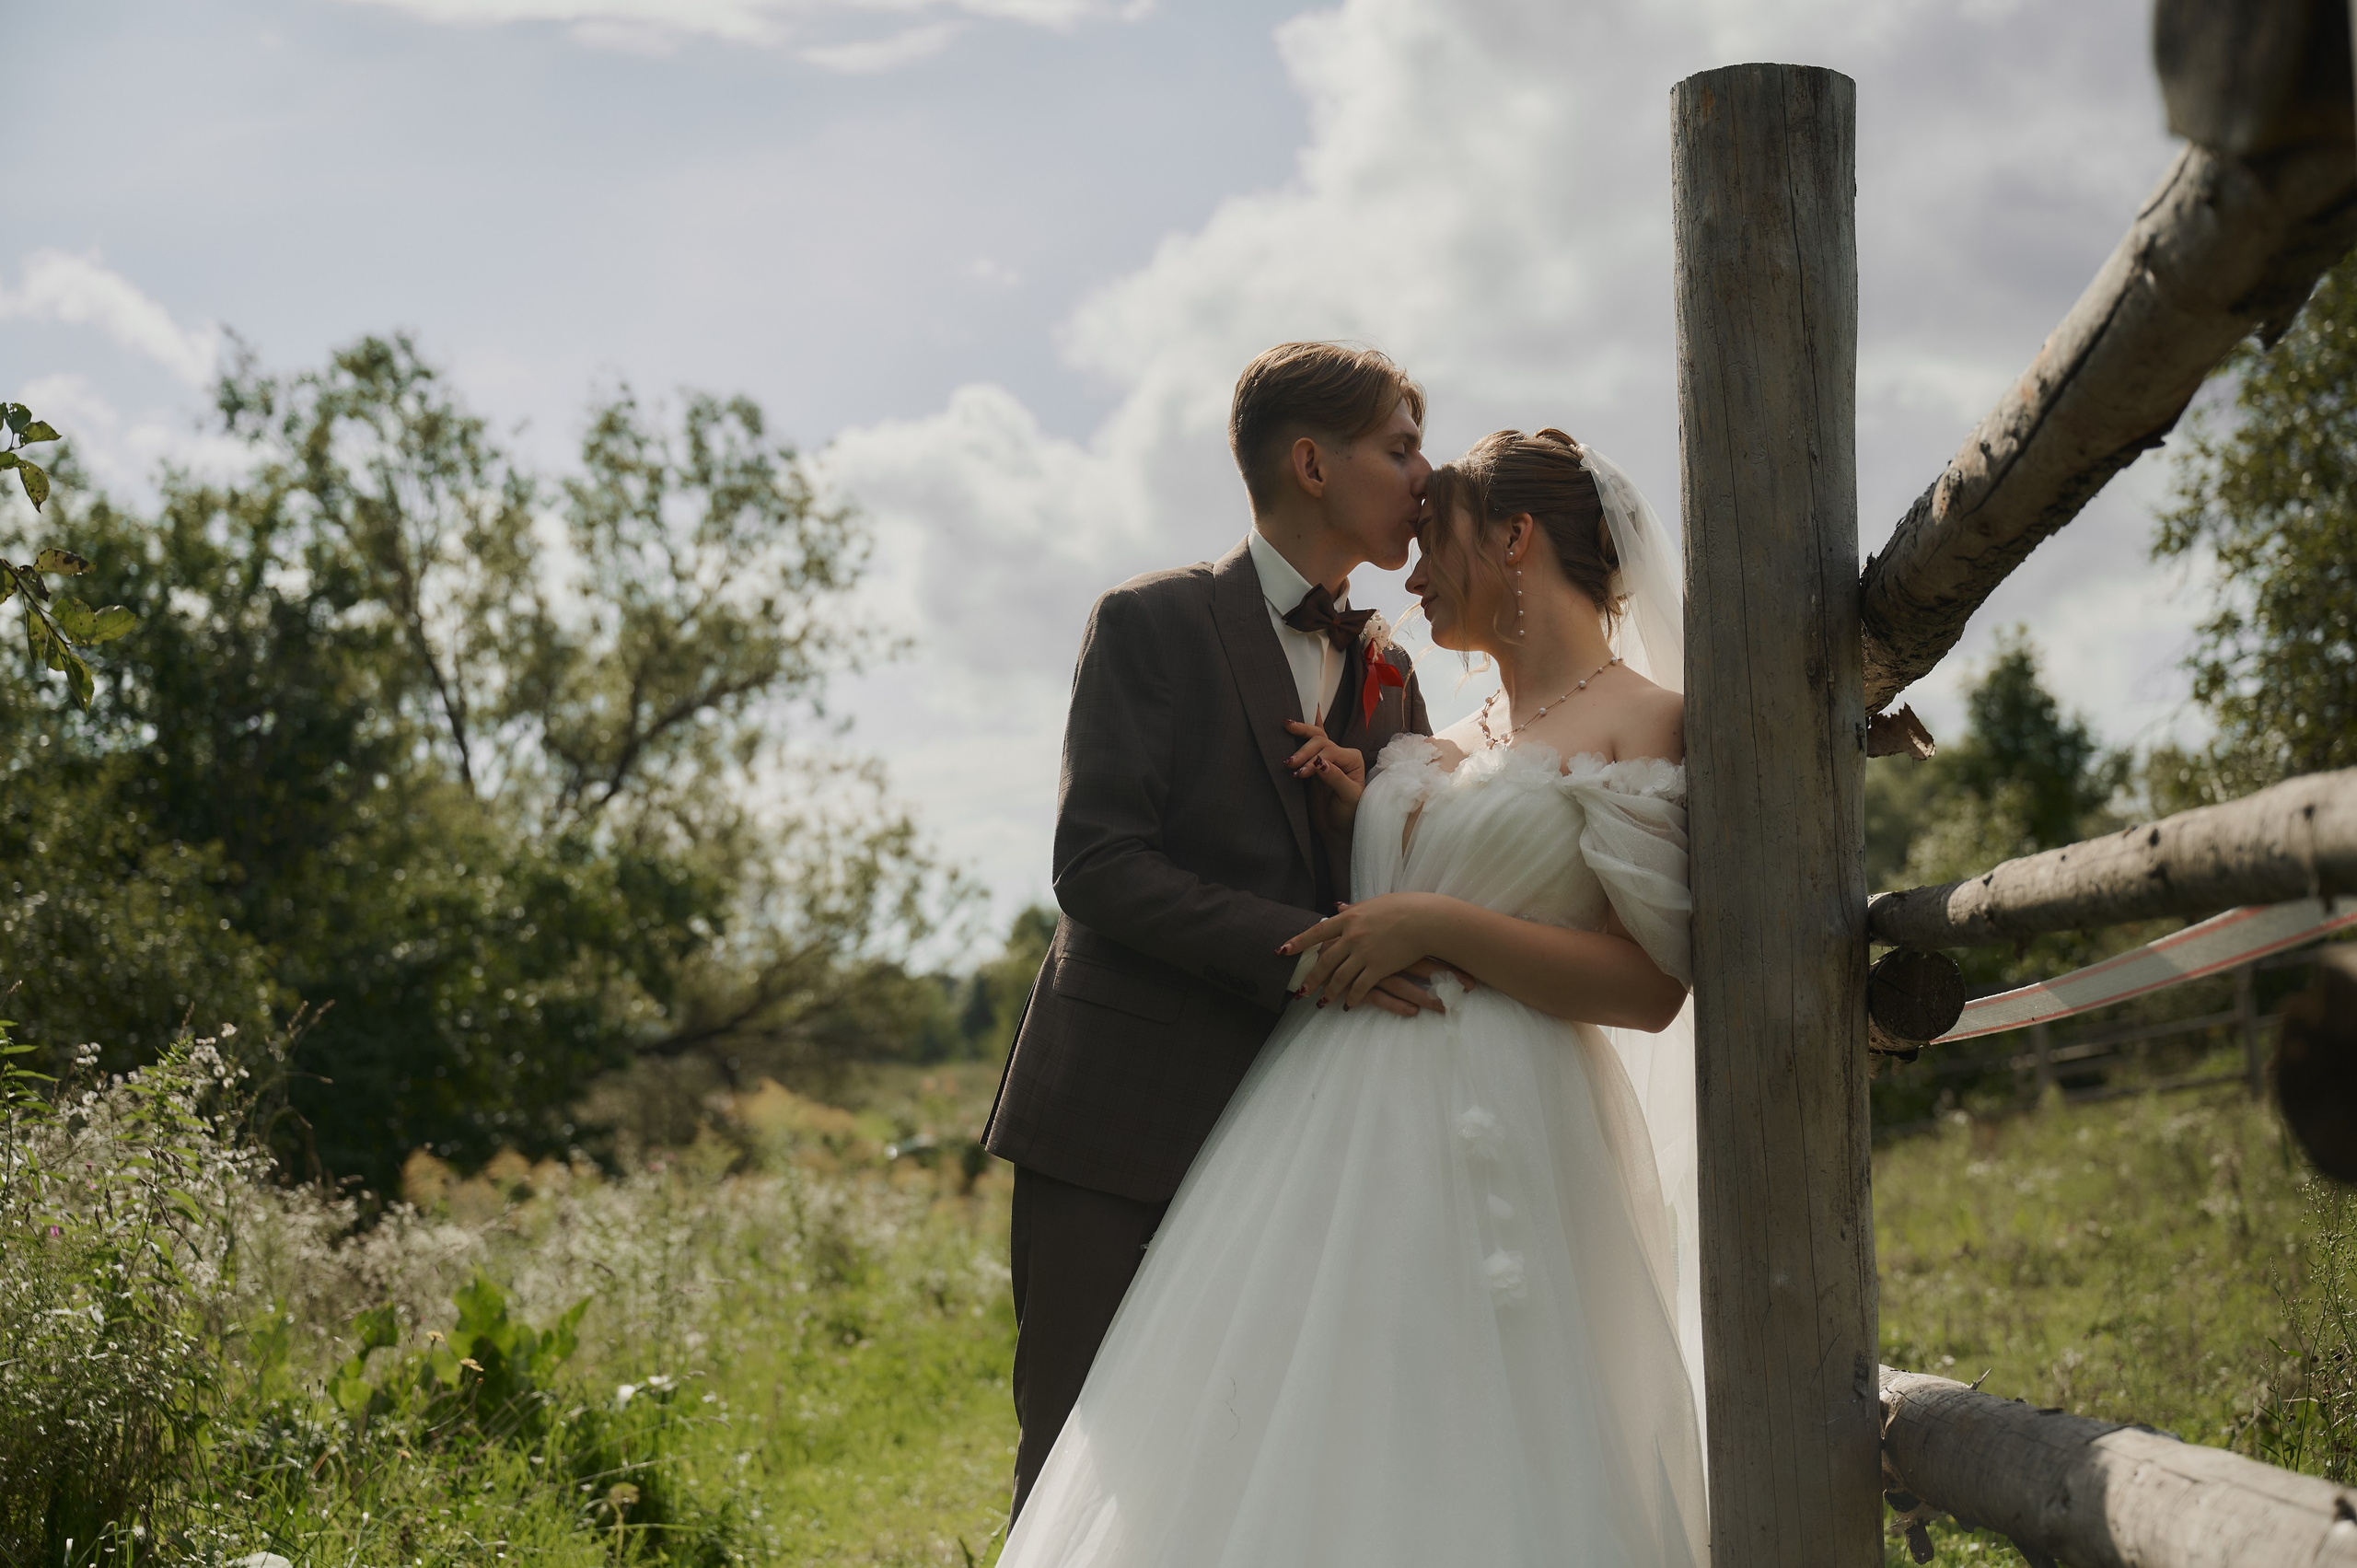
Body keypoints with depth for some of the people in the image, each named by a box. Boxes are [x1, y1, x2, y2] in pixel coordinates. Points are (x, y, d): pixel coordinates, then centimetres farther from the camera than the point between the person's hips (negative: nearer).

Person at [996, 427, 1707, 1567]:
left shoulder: (1650, 726, -5)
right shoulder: (1456, 737, 18)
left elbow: (1651, 988, -12)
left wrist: (1433, 926, -16)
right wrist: (1358, 819, 8)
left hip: (1496, 1143, -7)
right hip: (1334, 1125, 7)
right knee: (1285, 1471, 6)